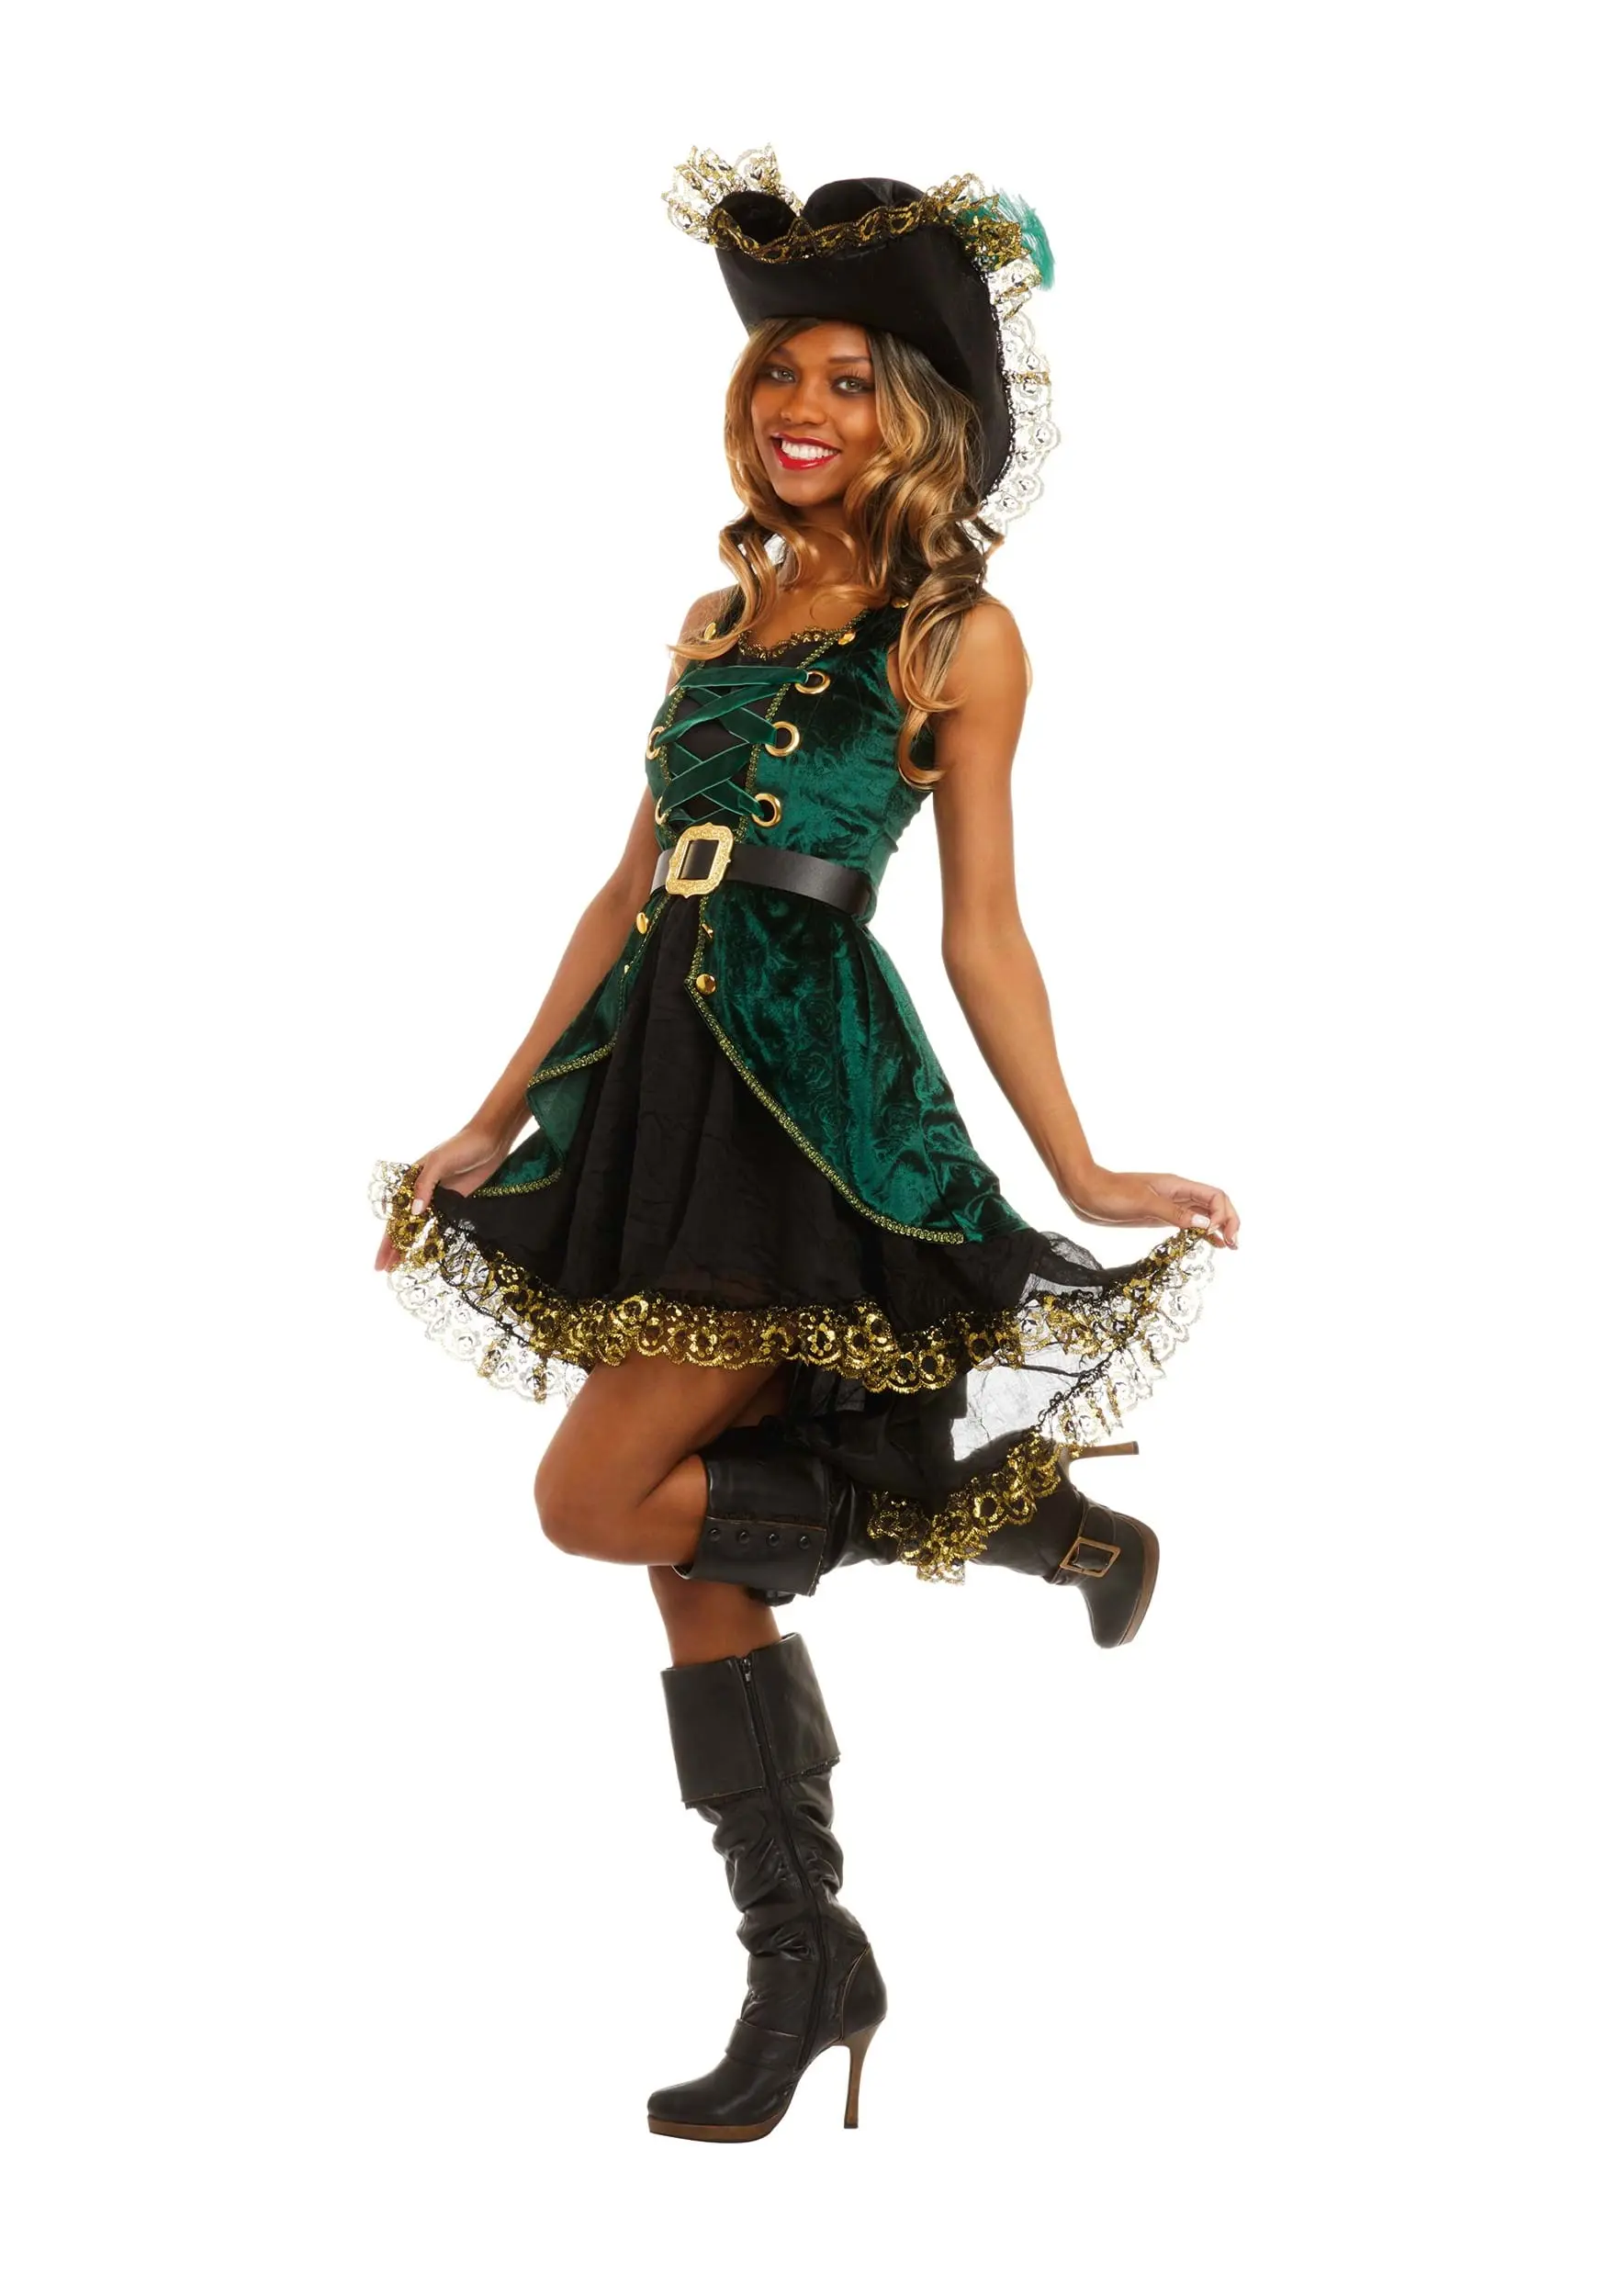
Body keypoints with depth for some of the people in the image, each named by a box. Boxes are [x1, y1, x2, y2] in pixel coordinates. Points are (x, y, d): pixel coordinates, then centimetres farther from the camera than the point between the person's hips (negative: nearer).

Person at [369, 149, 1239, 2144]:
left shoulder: (958, 641, -1)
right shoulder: (719, 621, 16)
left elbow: (982, 930, -1)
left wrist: (1081, 1172, -6)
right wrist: (501, 1119, 16)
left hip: (813, 1101, -6)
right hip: (658, 1088, 7)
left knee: (595, 1499, -11)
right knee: (700, 1573, 7)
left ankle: (1033, 1512, 4)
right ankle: (804, 1974, 21)